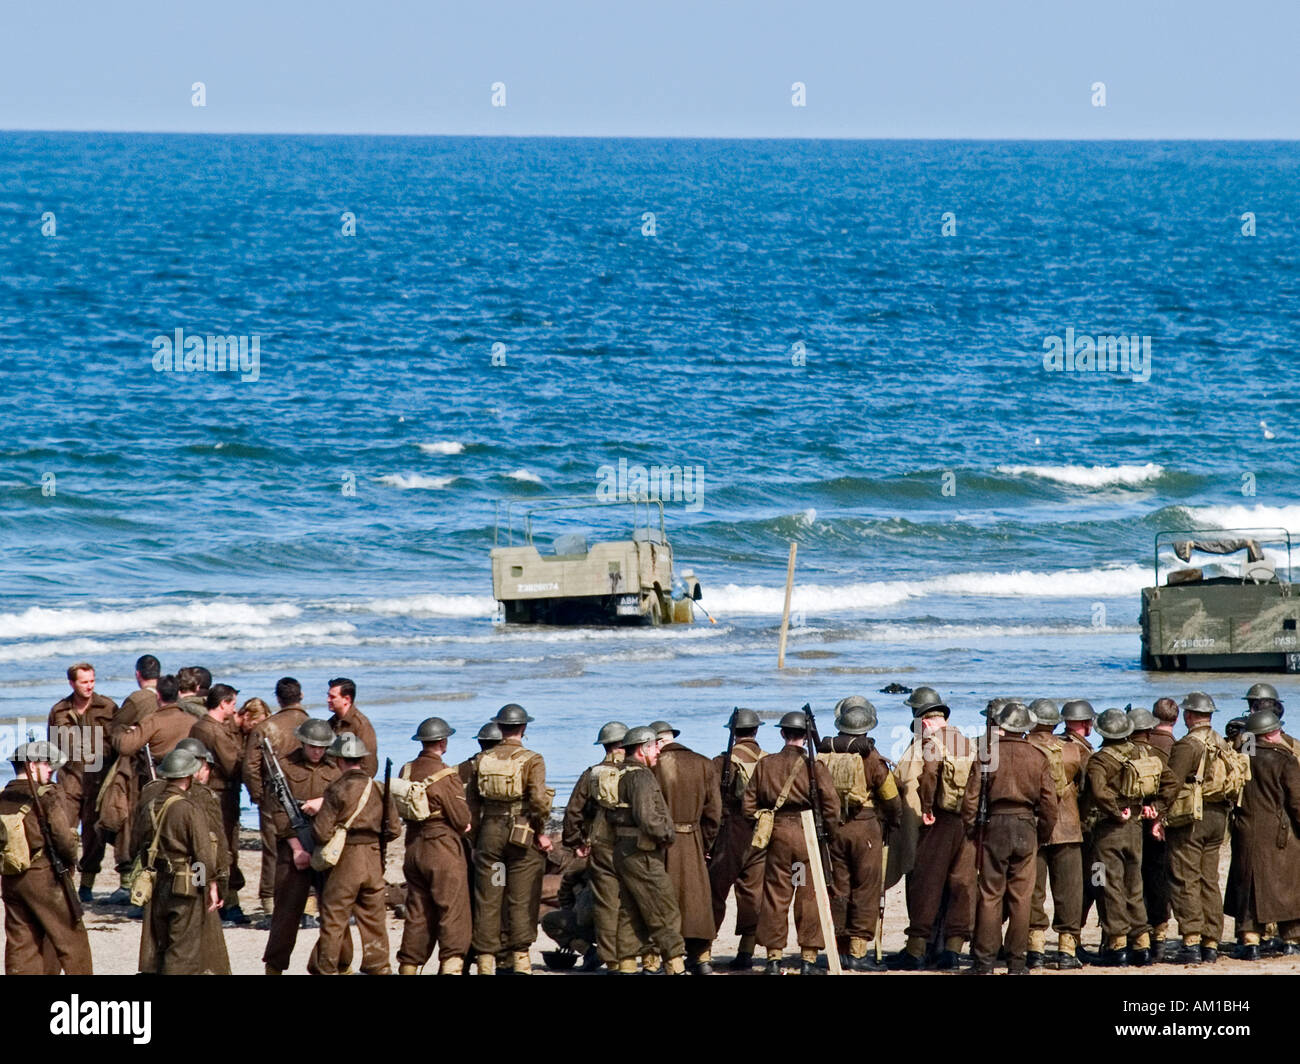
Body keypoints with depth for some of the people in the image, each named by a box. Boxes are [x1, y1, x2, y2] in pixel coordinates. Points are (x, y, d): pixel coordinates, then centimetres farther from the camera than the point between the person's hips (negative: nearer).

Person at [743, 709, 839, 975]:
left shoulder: (765, 765, 4)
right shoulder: (814, 766, -6)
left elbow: (748, 803, 5)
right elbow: (831, 804, -10)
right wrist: (831, 835, 2)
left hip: (777, 834, 2)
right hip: (808, 834, -2)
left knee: (775, 896, 9)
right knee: (810, 897, 4)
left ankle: (773, 958, 10)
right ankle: (808, 958, 4)